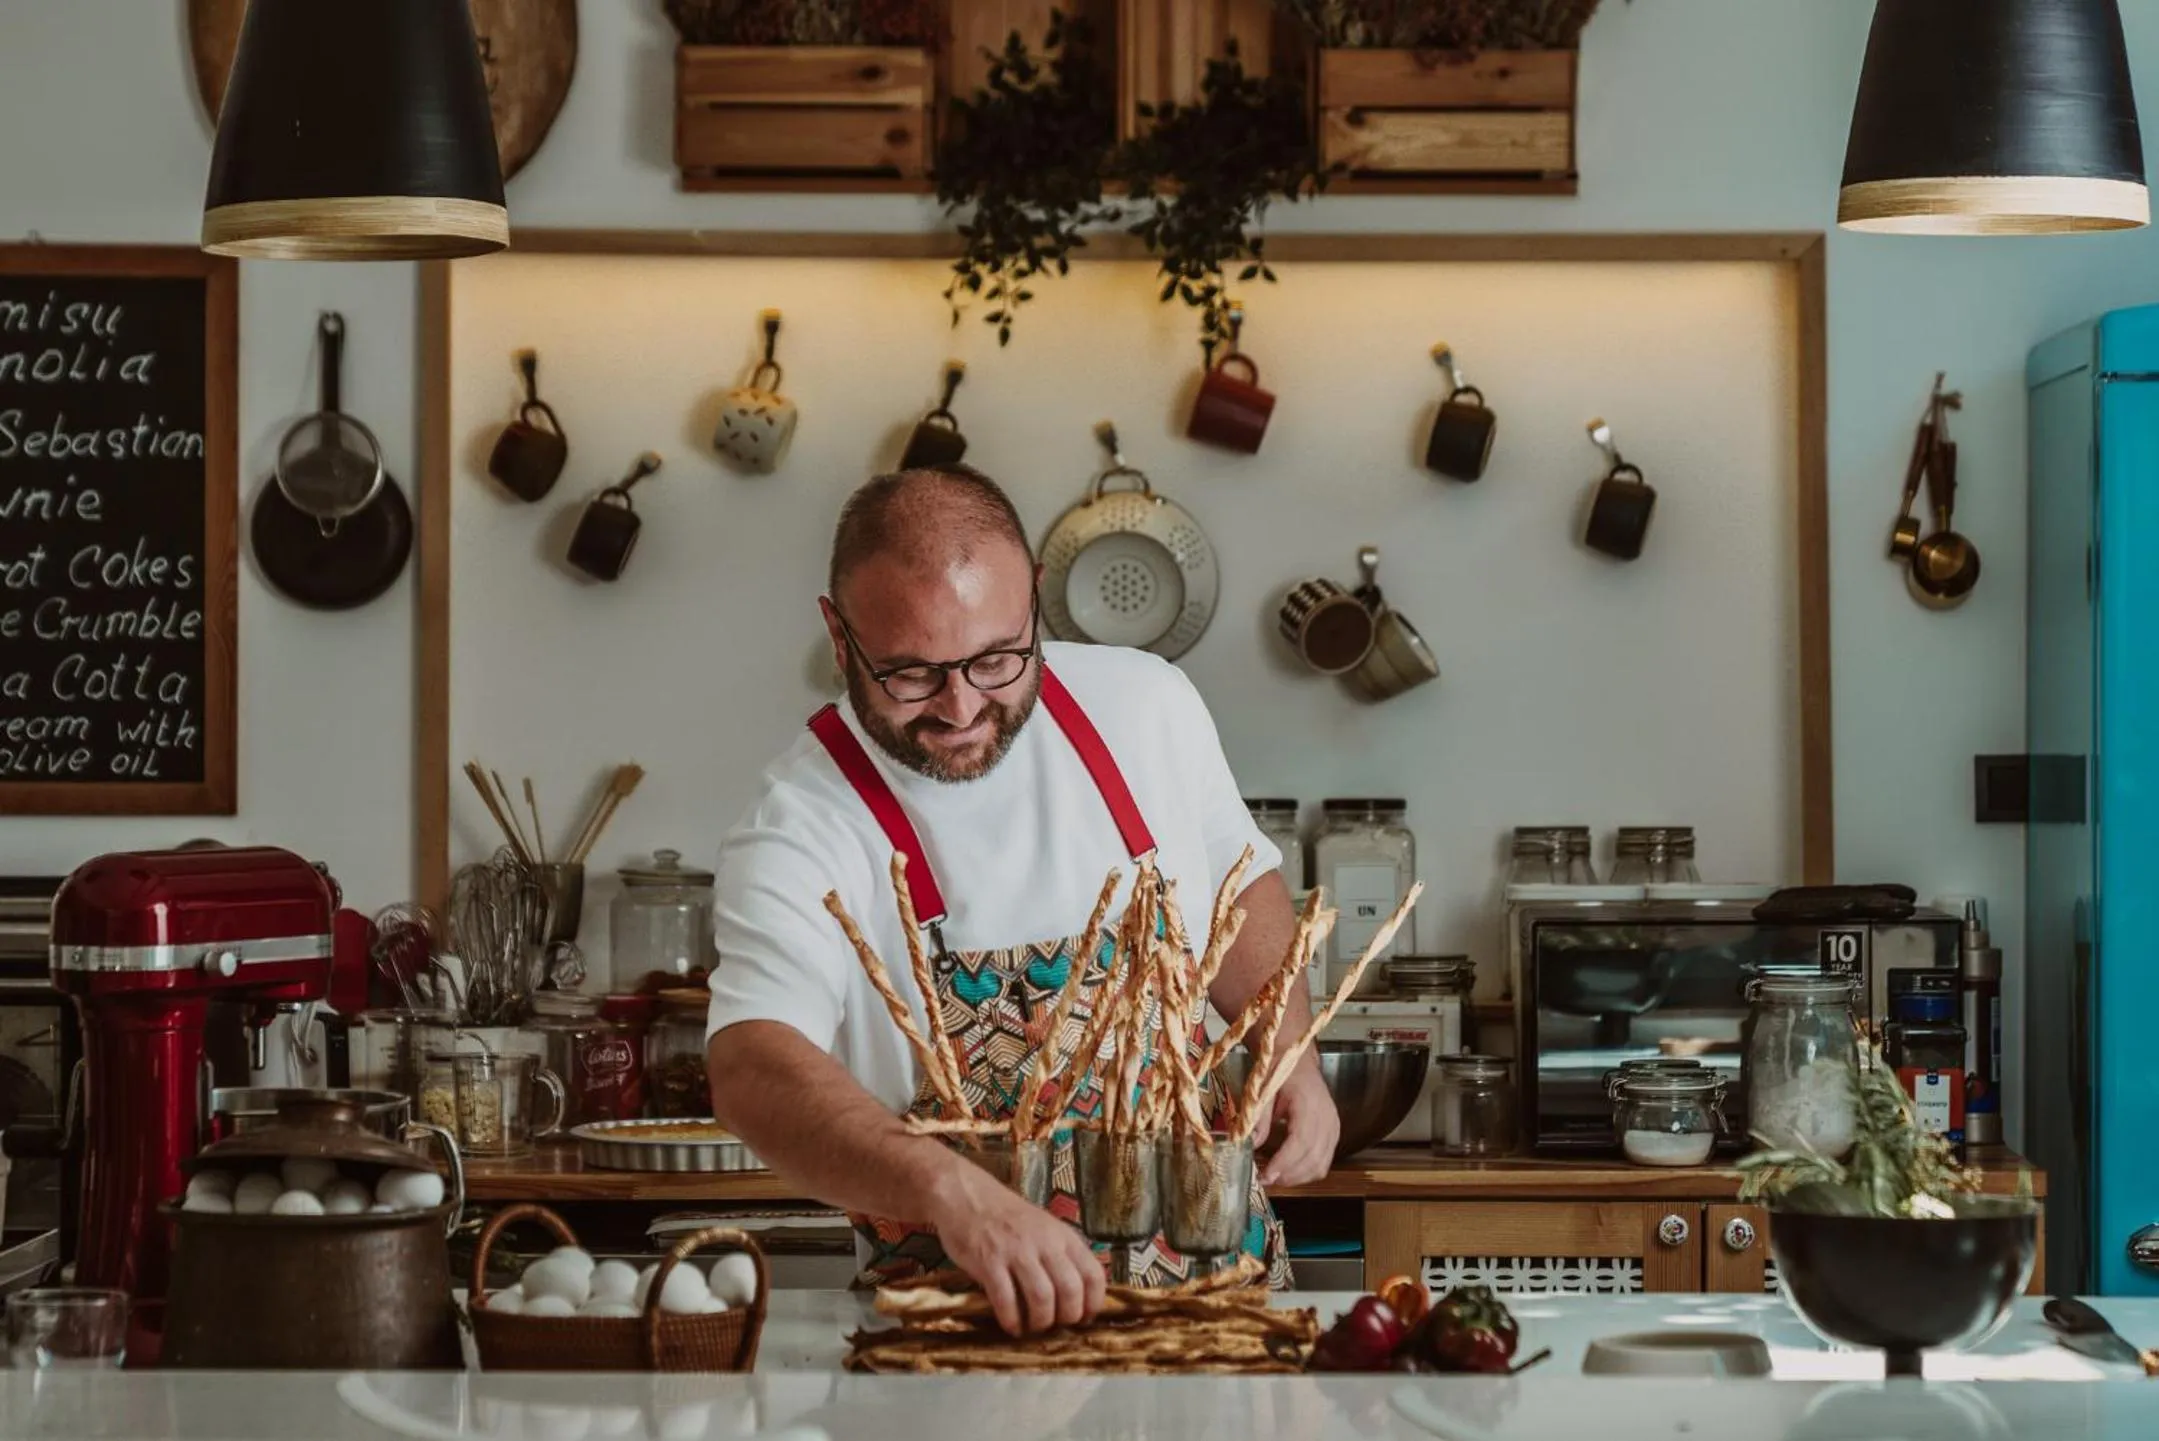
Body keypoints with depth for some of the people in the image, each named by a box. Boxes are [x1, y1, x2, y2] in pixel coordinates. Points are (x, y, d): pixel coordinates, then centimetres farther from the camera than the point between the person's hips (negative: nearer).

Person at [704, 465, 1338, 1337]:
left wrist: (1292, 1056, 2)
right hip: (964, 1327, -3)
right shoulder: (799, 830, -15)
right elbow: (754, 1073, -31)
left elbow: (1242, 889, 19)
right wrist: (952, 1190, -46)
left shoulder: (1146, 704, 1)